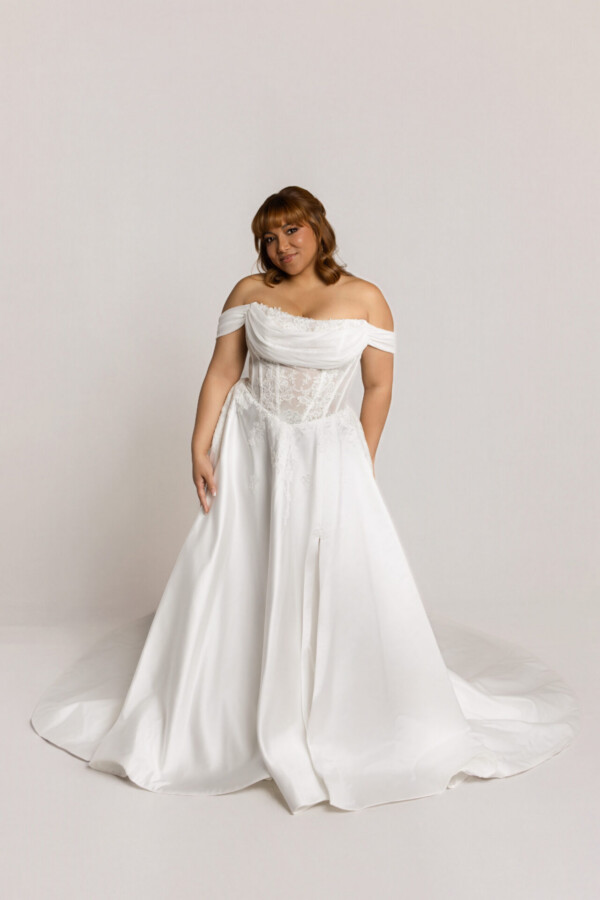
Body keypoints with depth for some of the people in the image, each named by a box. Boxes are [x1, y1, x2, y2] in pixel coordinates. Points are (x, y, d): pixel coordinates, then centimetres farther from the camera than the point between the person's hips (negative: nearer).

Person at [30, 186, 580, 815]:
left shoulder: (364, 299, -1)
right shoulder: (249, 293, 3)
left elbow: (379, 387, 1)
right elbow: (220, 374, 1)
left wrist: (362, 466, -1)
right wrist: (200, 448, -6)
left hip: (328, 455, -1)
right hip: (249, 450, 2)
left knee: (354, 579, -4)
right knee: (233, 573, 6)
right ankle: (222, 714, 28)